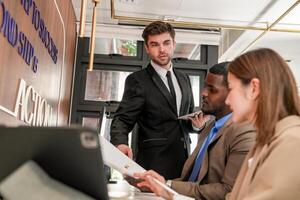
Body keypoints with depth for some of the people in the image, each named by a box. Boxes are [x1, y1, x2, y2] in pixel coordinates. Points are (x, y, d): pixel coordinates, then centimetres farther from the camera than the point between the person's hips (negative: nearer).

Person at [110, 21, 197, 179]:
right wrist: (120, 143, -30)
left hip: (183, 162, 5)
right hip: (153, 165, -5)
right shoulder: (137, 80, -4)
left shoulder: (184, 79, 14)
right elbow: (122, 119, -10)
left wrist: (196, 123, -2)